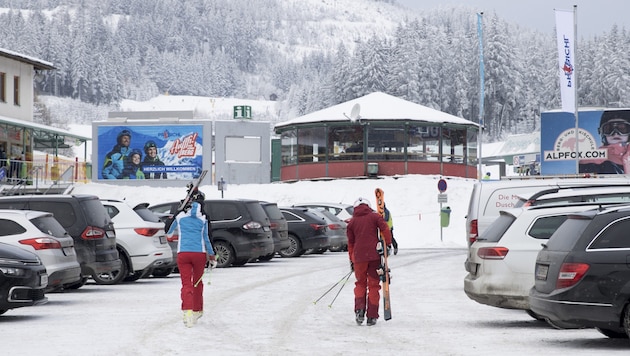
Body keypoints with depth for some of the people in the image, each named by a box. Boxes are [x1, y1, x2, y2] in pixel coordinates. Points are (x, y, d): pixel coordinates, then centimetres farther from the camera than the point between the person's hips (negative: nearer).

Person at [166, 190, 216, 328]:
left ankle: (187, 311, -25)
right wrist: (212, 256, 8)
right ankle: (197, 310, 30)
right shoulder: (203, 219, -1)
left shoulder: (180, 216, 3)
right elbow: (206, 239, 0)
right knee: (197, 282, 18)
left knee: (186, 284, -5)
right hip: (200, 253, 0)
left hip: (183, 254, 0)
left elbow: (169, 233, 17)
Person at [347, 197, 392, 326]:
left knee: (360, 283, 17)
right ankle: (372, 316, 4)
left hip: (359, 257, 1)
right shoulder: (375, 216, 5)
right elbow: (385, 229, -10)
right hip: (374, 255, -1)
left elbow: (350, 242, 13)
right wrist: (388, 244, -4)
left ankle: (359, 309, -5)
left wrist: (351, 260, 20)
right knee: (374, 284, 6)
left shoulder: (352, 222, 10)